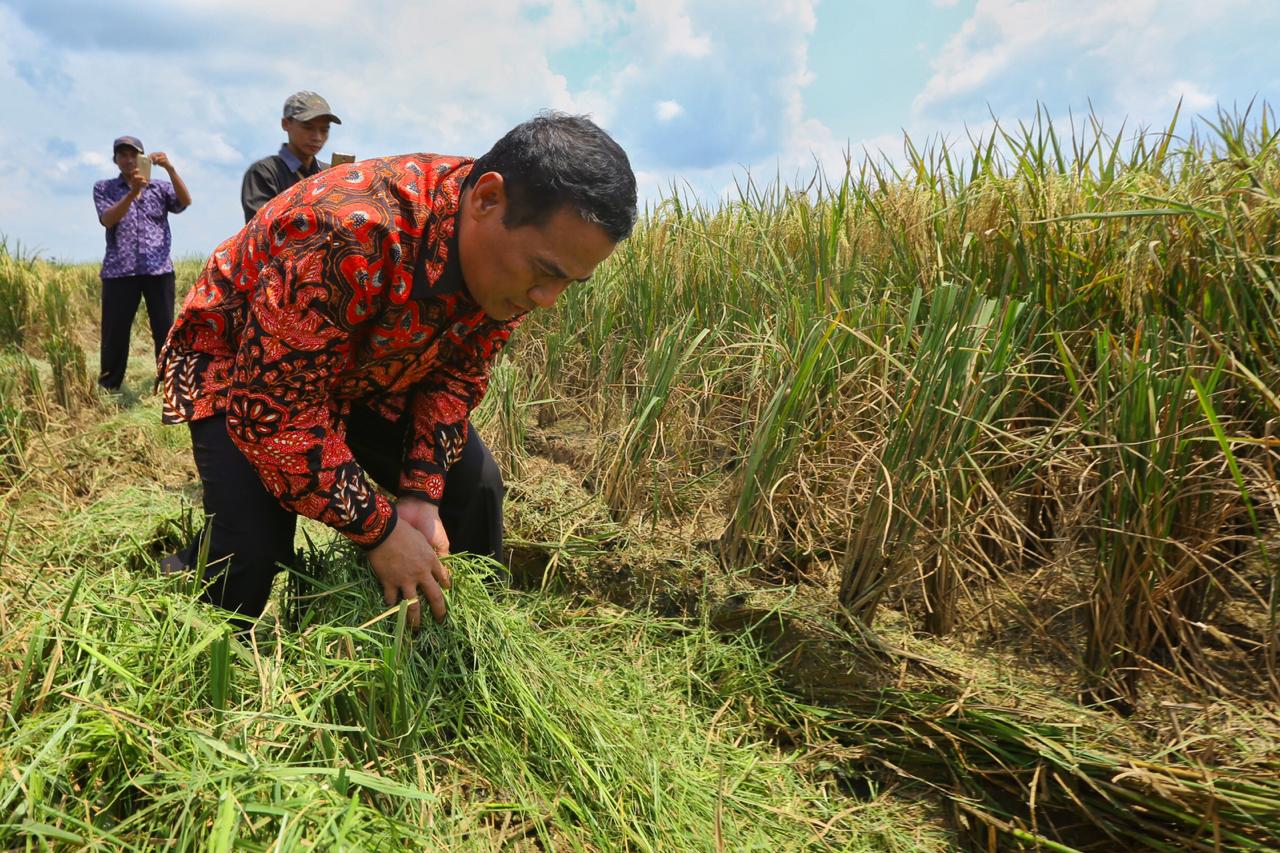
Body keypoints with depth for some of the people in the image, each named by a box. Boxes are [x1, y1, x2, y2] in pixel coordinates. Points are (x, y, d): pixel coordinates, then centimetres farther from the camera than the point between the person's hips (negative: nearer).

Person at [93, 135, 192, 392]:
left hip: (159, 269, 0)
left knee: (165, 330, 1)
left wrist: (170, 169, -20)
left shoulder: (160, 187, 13)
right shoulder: (103, 188, 11)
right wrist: (132, 193, -21)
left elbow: (185, 201, -7)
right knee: (115, 331, 3)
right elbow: (108, 220, -7)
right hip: (119, 270, 0)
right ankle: (108, 387, 12)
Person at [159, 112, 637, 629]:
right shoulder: (347, 235, -41)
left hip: (366, 373, 6)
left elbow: (457, 374, -8)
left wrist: (421, 494, -19)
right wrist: (379, 531, -31)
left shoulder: (515, 253, -19)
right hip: (240, 368, -5)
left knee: (473, 486, -6)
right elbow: (272, 410, -36)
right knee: (250, 557, -22)